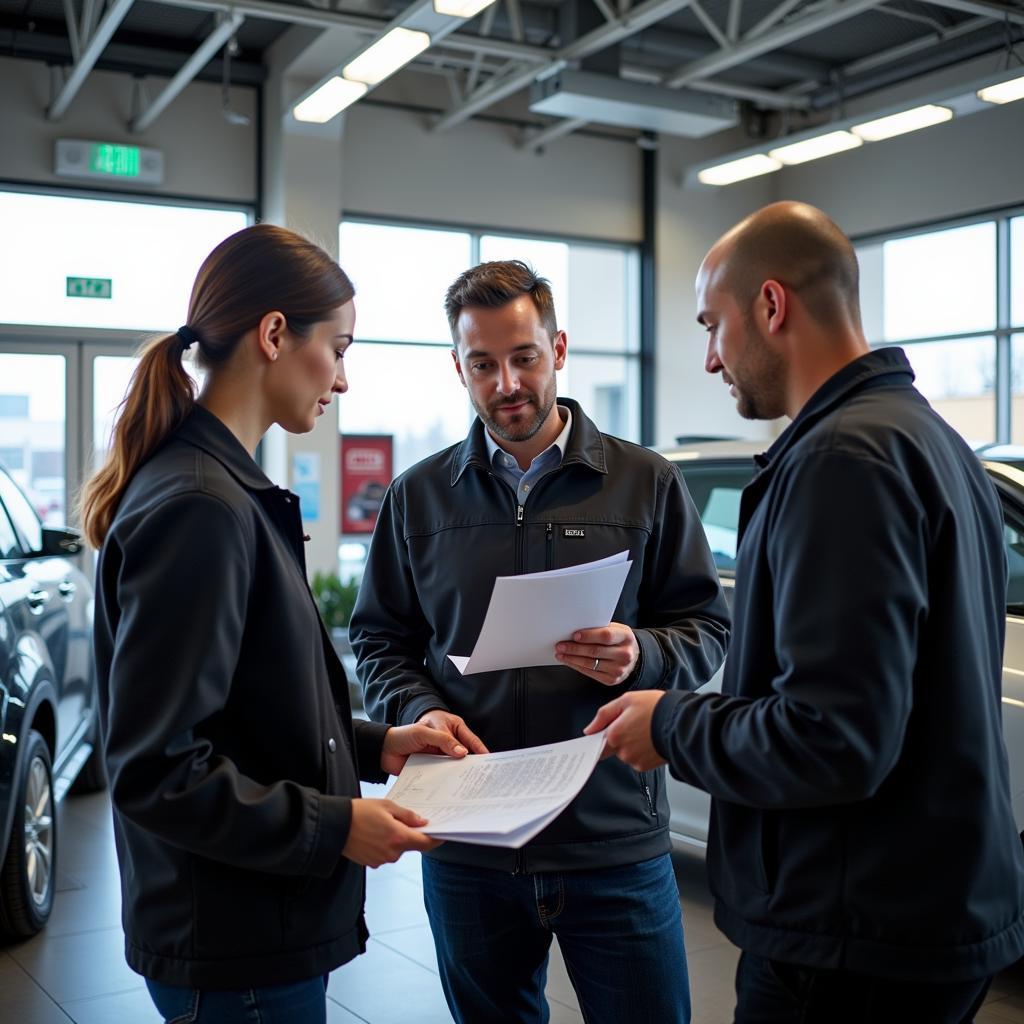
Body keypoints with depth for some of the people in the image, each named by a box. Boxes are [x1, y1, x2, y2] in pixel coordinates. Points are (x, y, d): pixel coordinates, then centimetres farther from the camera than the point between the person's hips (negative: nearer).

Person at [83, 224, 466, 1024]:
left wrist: (373, 746, 7)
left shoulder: (227, 489, 8)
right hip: (237, 956, -9)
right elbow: (155, 772, -23)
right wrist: (333, 827, -18)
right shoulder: (200, 507, -23)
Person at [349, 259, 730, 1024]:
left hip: (617, 839, -1)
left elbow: (707, 629, 1)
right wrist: (417, 710, -9)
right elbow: (380, 638, 10)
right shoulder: (419, 497, 5)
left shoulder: (647, 485, 0)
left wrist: (641, 657, -19)